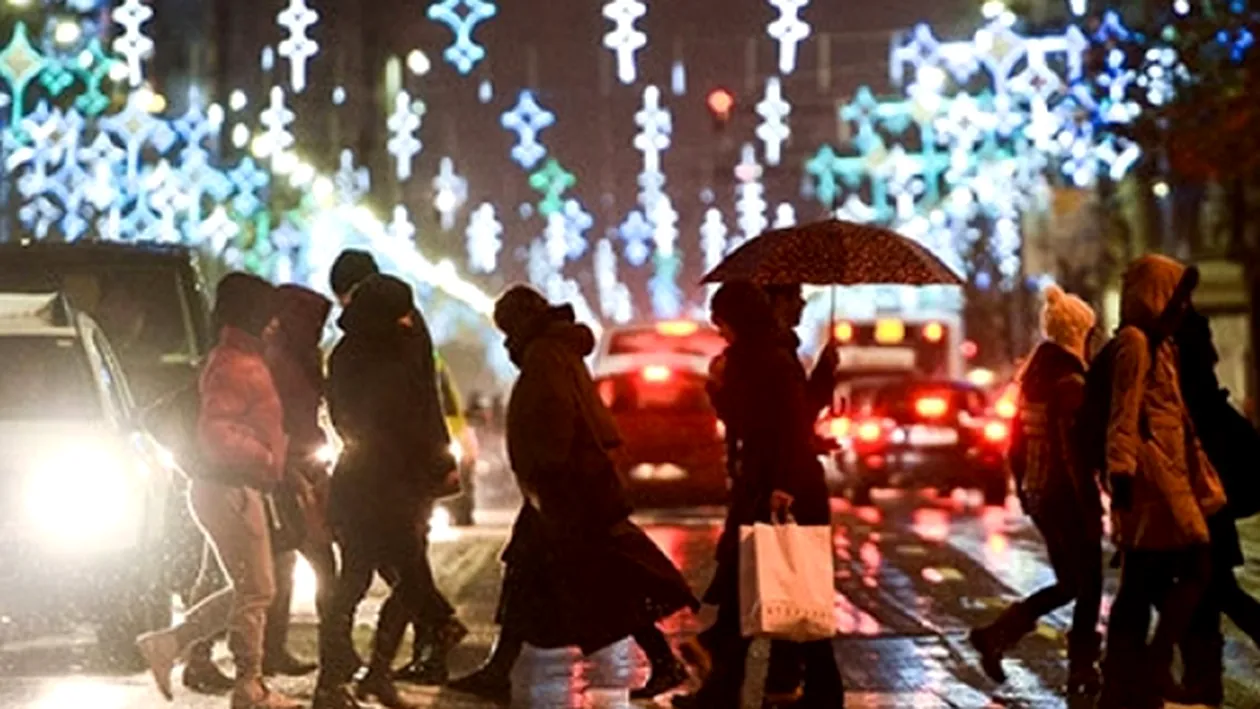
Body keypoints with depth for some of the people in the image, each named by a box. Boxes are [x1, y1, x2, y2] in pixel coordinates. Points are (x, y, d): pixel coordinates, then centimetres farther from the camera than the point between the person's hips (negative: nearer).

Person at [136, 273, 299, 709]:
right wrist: (265, 457, -23)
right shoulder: (235, 366, -16)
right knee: (255, 590, -3)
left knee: (249, 590, 15)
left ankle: (169, 643, 13)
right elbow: (213, 431, -26)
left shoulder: (243, 361, 17)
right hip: (231, 489, -10)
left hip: (237, 488, 10)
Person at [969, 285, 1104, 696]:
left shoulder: (1033, 376, 9)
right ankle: (1081, 671, 10)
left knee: (1069, 583, 17)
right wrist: (1090, 507, -18)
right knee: (1087, 587, 4)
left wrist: (1024, 490, 21)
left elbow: (1018, 441, 14)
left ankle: (996, 635, 7)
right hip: (1068, 496, -9)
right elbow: (1073, 450, -21)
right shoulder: (1070, 381, -16)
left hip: (1039, 493, 9)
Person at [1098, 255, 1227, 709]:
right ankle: (1152, 671, -8)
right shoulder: (1135, 342, -9)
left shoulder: (1159, 345, 21)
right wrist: (1122, 477, -23)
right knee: (1195, 567, -9)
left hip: (1168, 472, 10)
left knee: (1142, 585, 7)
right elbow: (1124, 416, -16)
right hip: (1151, 471, -10)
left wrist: (1204, 481, 23)